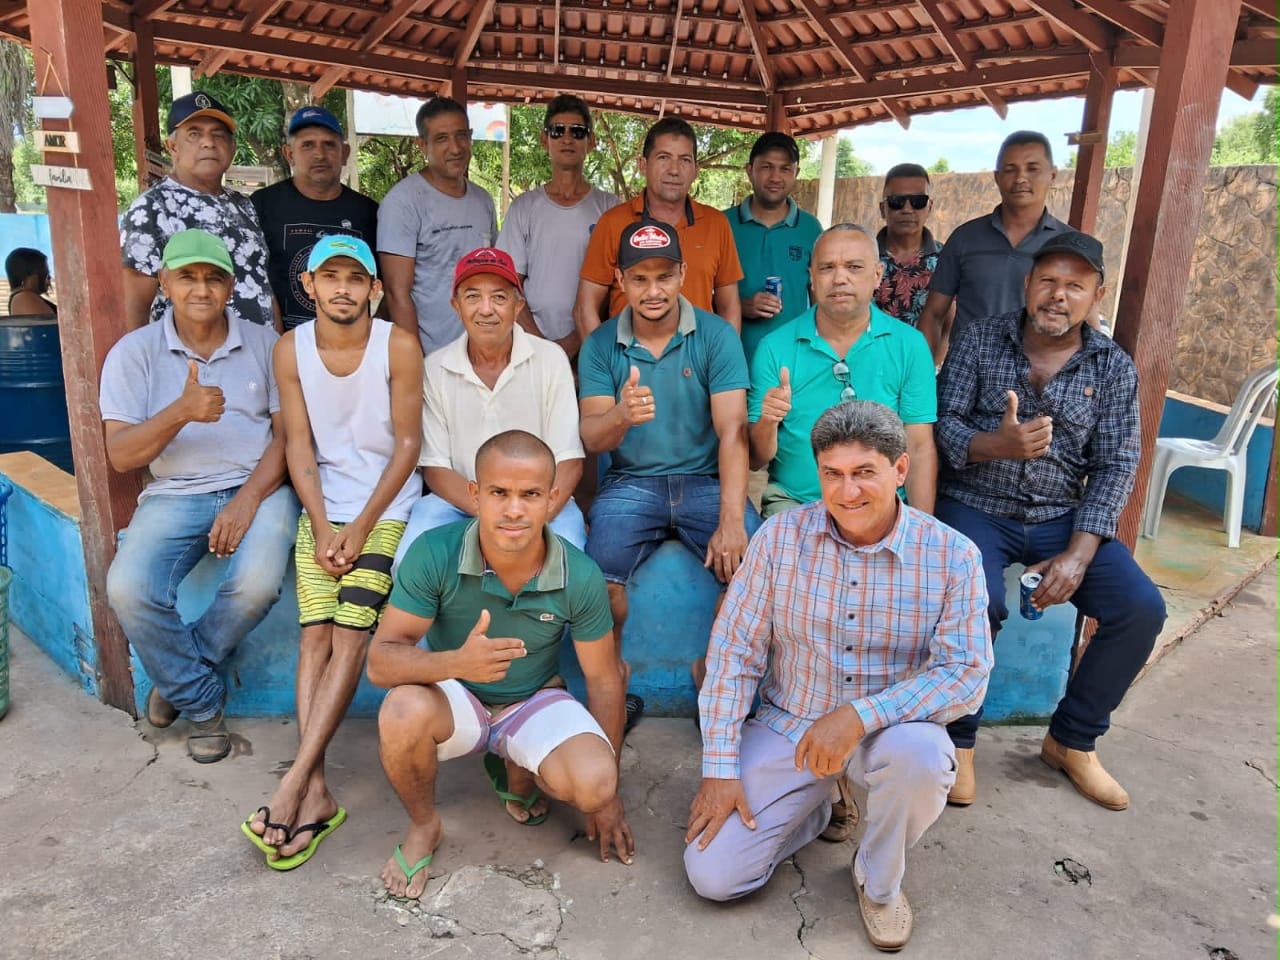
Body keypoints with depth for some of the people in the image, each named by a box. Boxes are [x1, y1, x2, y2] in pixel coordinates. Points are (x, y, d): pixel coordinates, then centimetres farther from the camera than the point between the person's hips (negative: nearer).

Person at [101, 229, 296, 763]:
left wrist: (249, 498, -15)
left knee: (256, 584, -29)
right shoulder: (134, 353, 4)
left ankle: (181, 675, 4)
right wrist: (181, 411, -22)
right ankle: (202, 702, 1)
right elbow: (120, 455, -4)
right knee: (128, 590, -25)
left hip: (257, 487, -1)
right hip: (174, 494, 1)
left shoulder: (264, 344, 5)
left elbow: (288, 433, 1)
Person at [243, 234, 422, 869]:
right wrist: (322, 526, -10)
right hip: (322, 506, 2)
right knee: (315, 632, -12)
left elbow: (408, 443, -7)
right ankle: (316, 794, -13)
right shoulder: (291, 350, 1)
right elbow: (299, 445, 1)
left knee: (350, 632, -16)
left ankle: (293, 785, -14)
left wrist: (361, 527, -12)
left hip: (386, 505, -2)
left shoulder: (399, 346, -8)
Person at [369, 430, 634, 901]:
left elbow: (603, 680, -8)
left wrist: (606, 794, -1)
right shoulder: (433, 554, -24)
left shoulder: (581, 577, -20)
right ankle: (423, 826, -2)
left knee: (593, 784, -28)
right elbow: (381, 661, -24)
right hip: (455, 699, -1)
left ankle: (517, 772, 11)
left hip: (535, 702, 1)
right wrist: (454, 662, -47)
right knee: (403, 712, -36)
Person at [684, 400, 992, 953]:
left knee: (921, 756, -37)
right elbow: (734, 652, -7)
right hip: (788, 725, 1)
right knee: (711, 876, -9)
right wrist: (720, 768, -11)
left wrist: (861, 716, -30)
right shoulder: (781, 536, -9)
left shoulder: (951, 555, -12)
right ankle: (815, 809, 21)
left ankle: (879, 883, -3)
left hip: (890, 727, -1)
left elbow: (966, 673, -16)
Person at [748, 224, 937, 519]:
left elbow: (920, 450, 0)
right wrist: (767, 423, -21)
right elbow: (756, 461, 1)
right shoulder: (775, 347, 0)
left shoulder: (910, 345, 2)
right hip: (793, 503, -1)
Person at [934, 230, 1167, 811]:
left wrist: (1078, 553, -15)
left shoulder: (1114, 368, 3)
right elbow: (942, 422, -7)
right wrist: (994, 444, -29)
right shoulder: (979, 341, 0)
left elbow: (1115, 467, -2)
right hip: (975, 507, -3)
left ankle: (1071, 741, 9)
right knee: (978, 603, -31)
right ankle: (959, 739, -5)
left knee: (1141, 609, -14)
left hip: (1062, 518, 3)